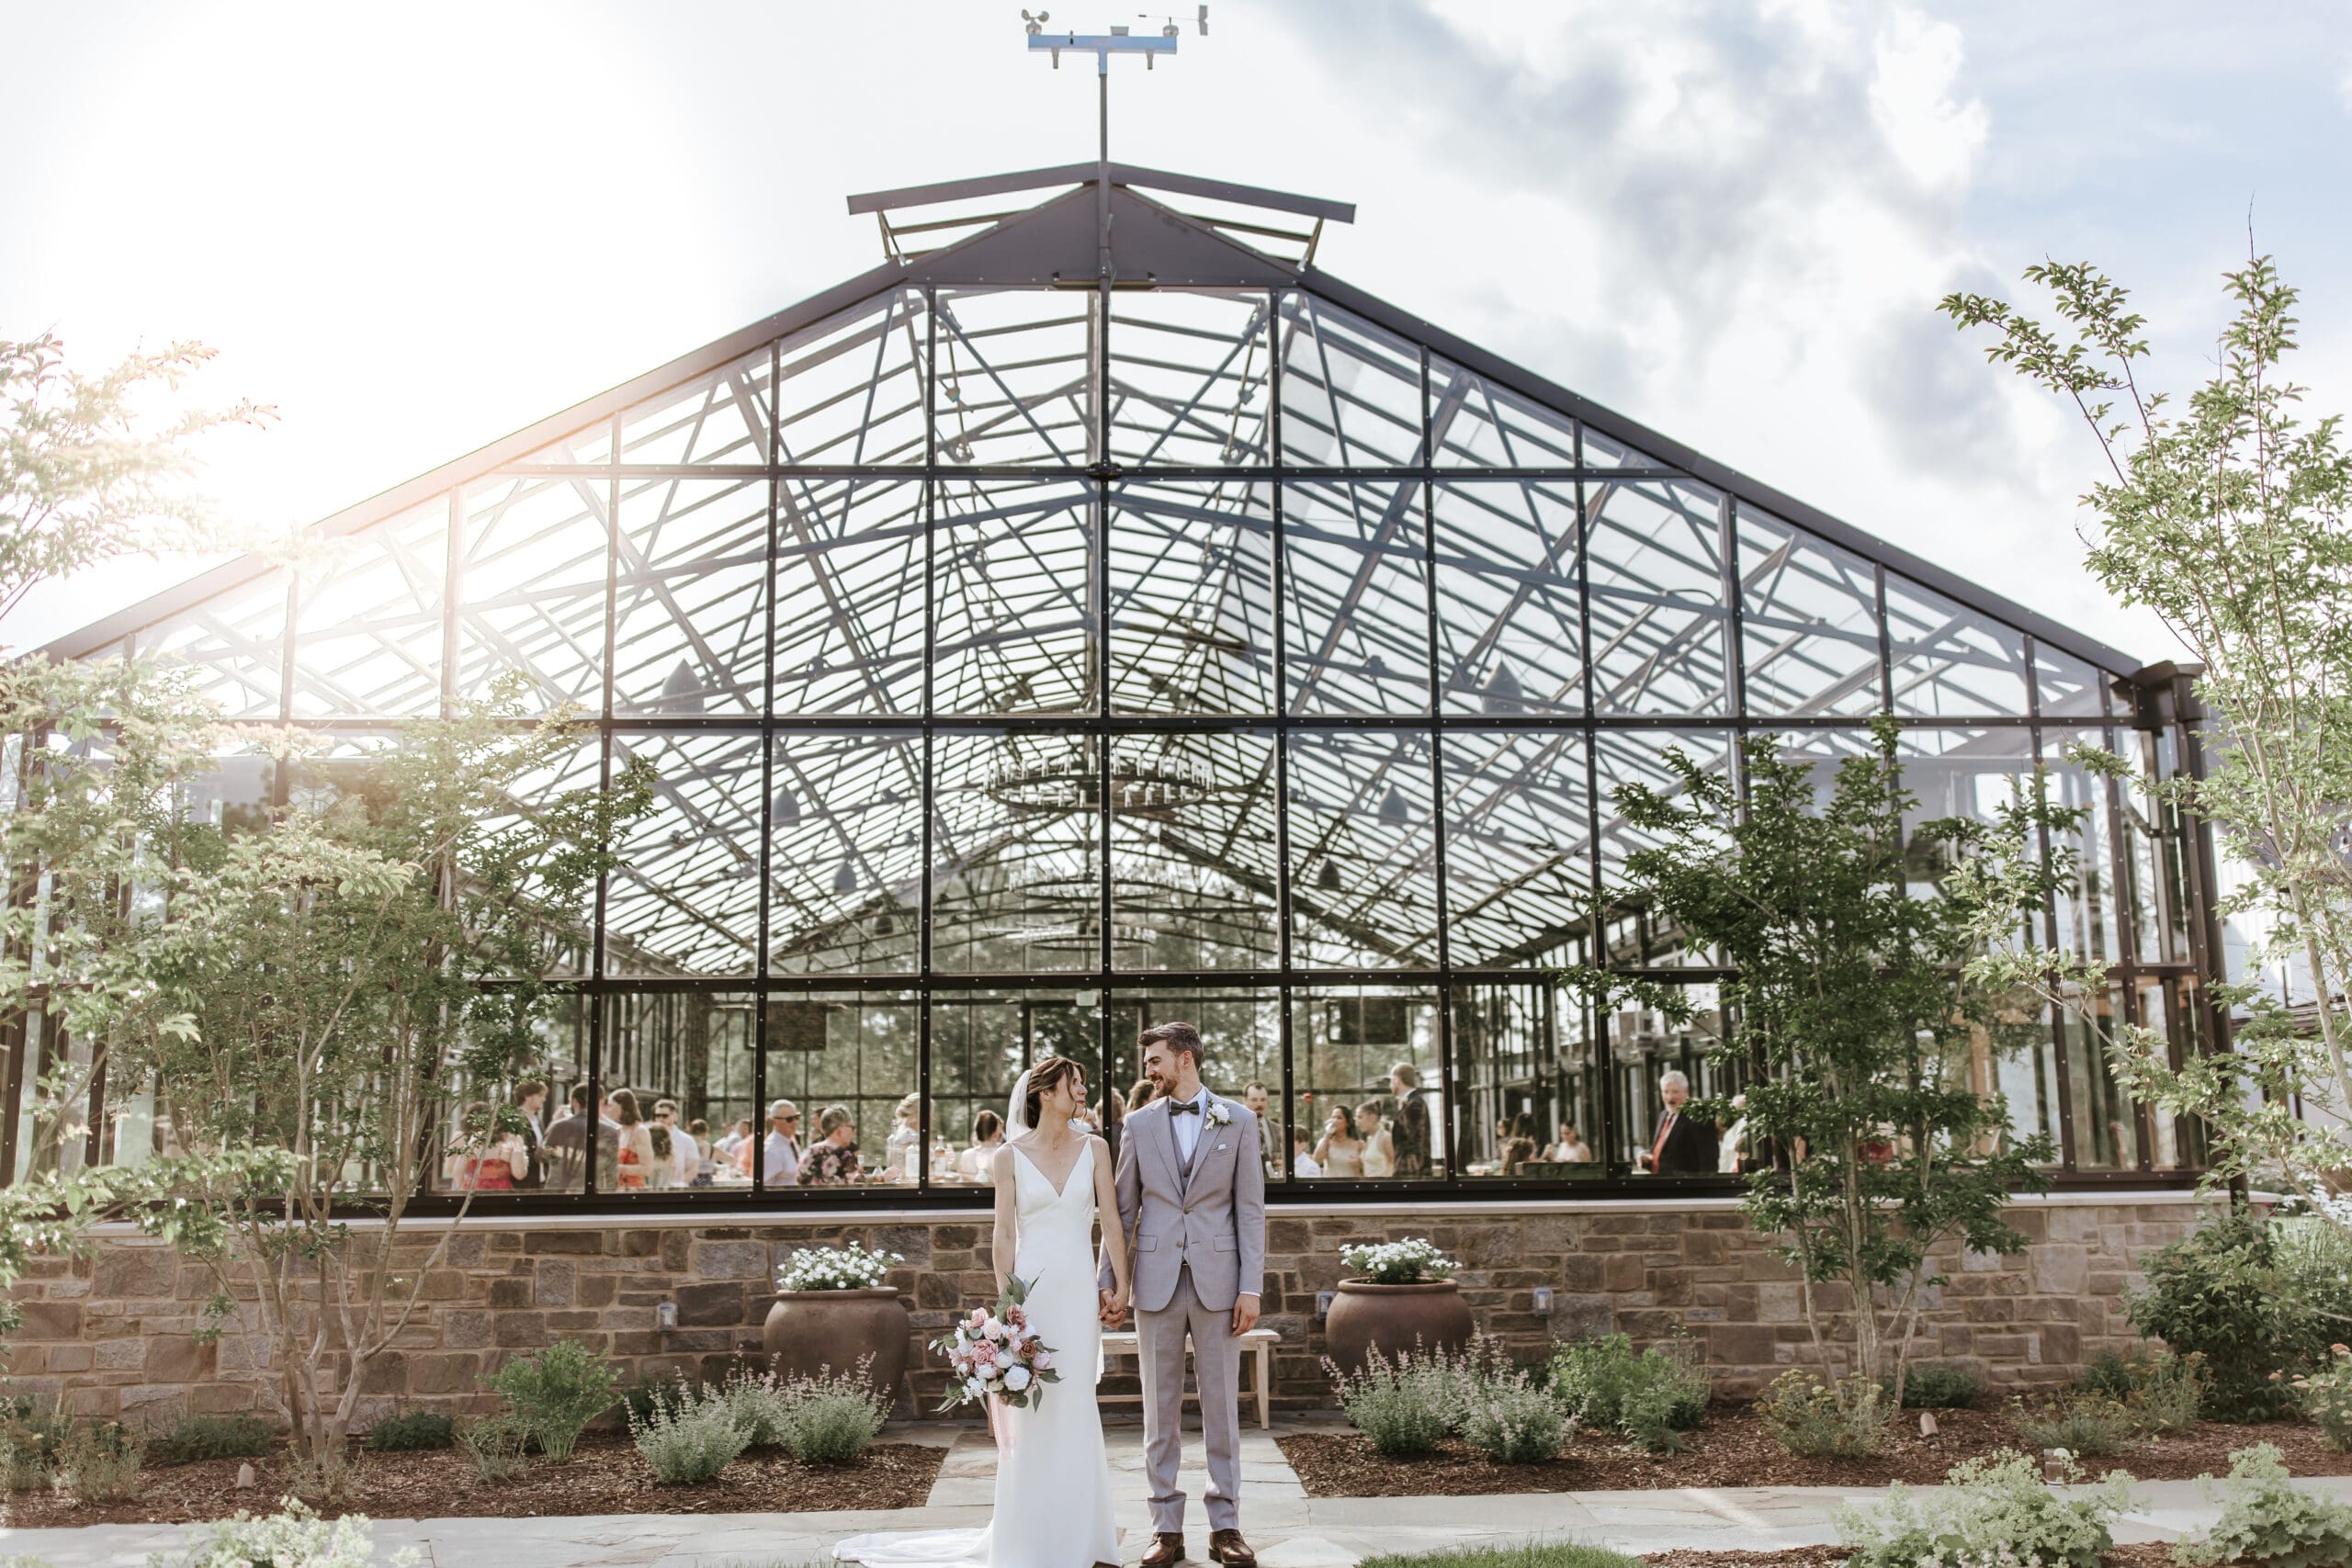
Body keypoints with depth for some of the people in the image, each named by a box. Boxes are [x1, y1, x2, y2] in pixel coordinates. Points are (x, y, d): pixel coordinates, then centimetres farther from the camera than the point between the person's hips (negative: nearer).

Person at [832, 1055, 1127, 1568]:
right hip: (1031, 1285, -2)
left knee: (1074, 1406, 7)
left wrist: (1120, 1284, -2)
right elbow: (1004, 1233, -1)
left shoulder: (1094, 1148, 5)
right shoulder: (1010, 1155, 0)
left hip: (1079, 1289, 2)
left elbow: (1111, 1221, 4)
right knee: (1030, 1410, 0)